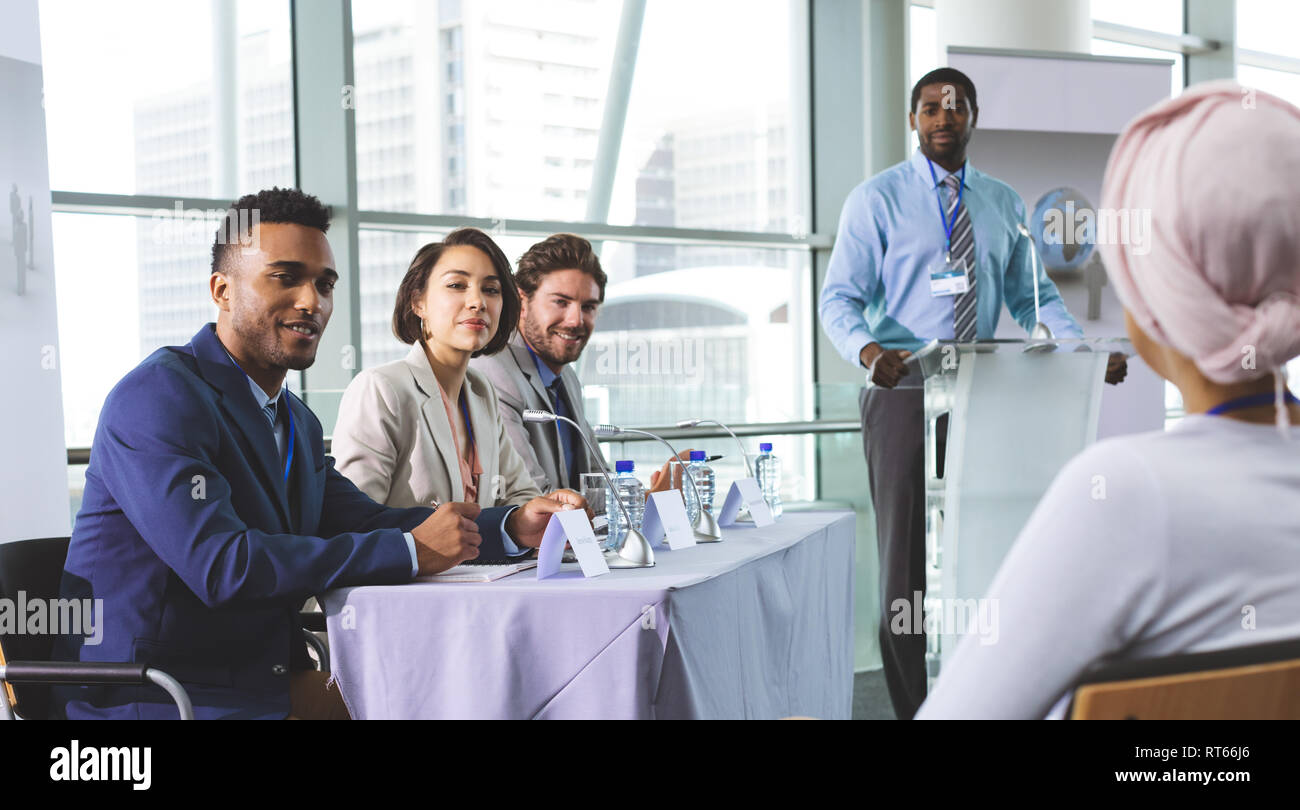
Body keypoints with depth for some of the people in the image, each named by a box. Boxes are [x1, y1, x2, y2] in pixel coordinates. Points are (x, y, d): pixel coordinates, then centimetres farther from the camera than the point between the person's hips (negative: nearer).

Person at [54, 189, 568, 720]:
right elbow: (220, 564, -26)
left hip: (270, 680, 9)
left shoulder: (298, 422, 17)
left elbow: (360, 520, 11)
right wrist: (410, 550, -23)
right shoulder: (159, 397, -16)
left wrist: (512, 526, -4)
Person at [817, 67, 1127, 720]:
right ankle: (914, 704, 8)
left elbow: (1032, 295, 15)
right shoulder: (876, 200, -1)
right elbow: (839, 299, -7)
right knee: (907, 556, 0)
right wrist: (868, 351, -28)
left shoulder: (1003, 203, 13)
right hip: (904, 392, -4)